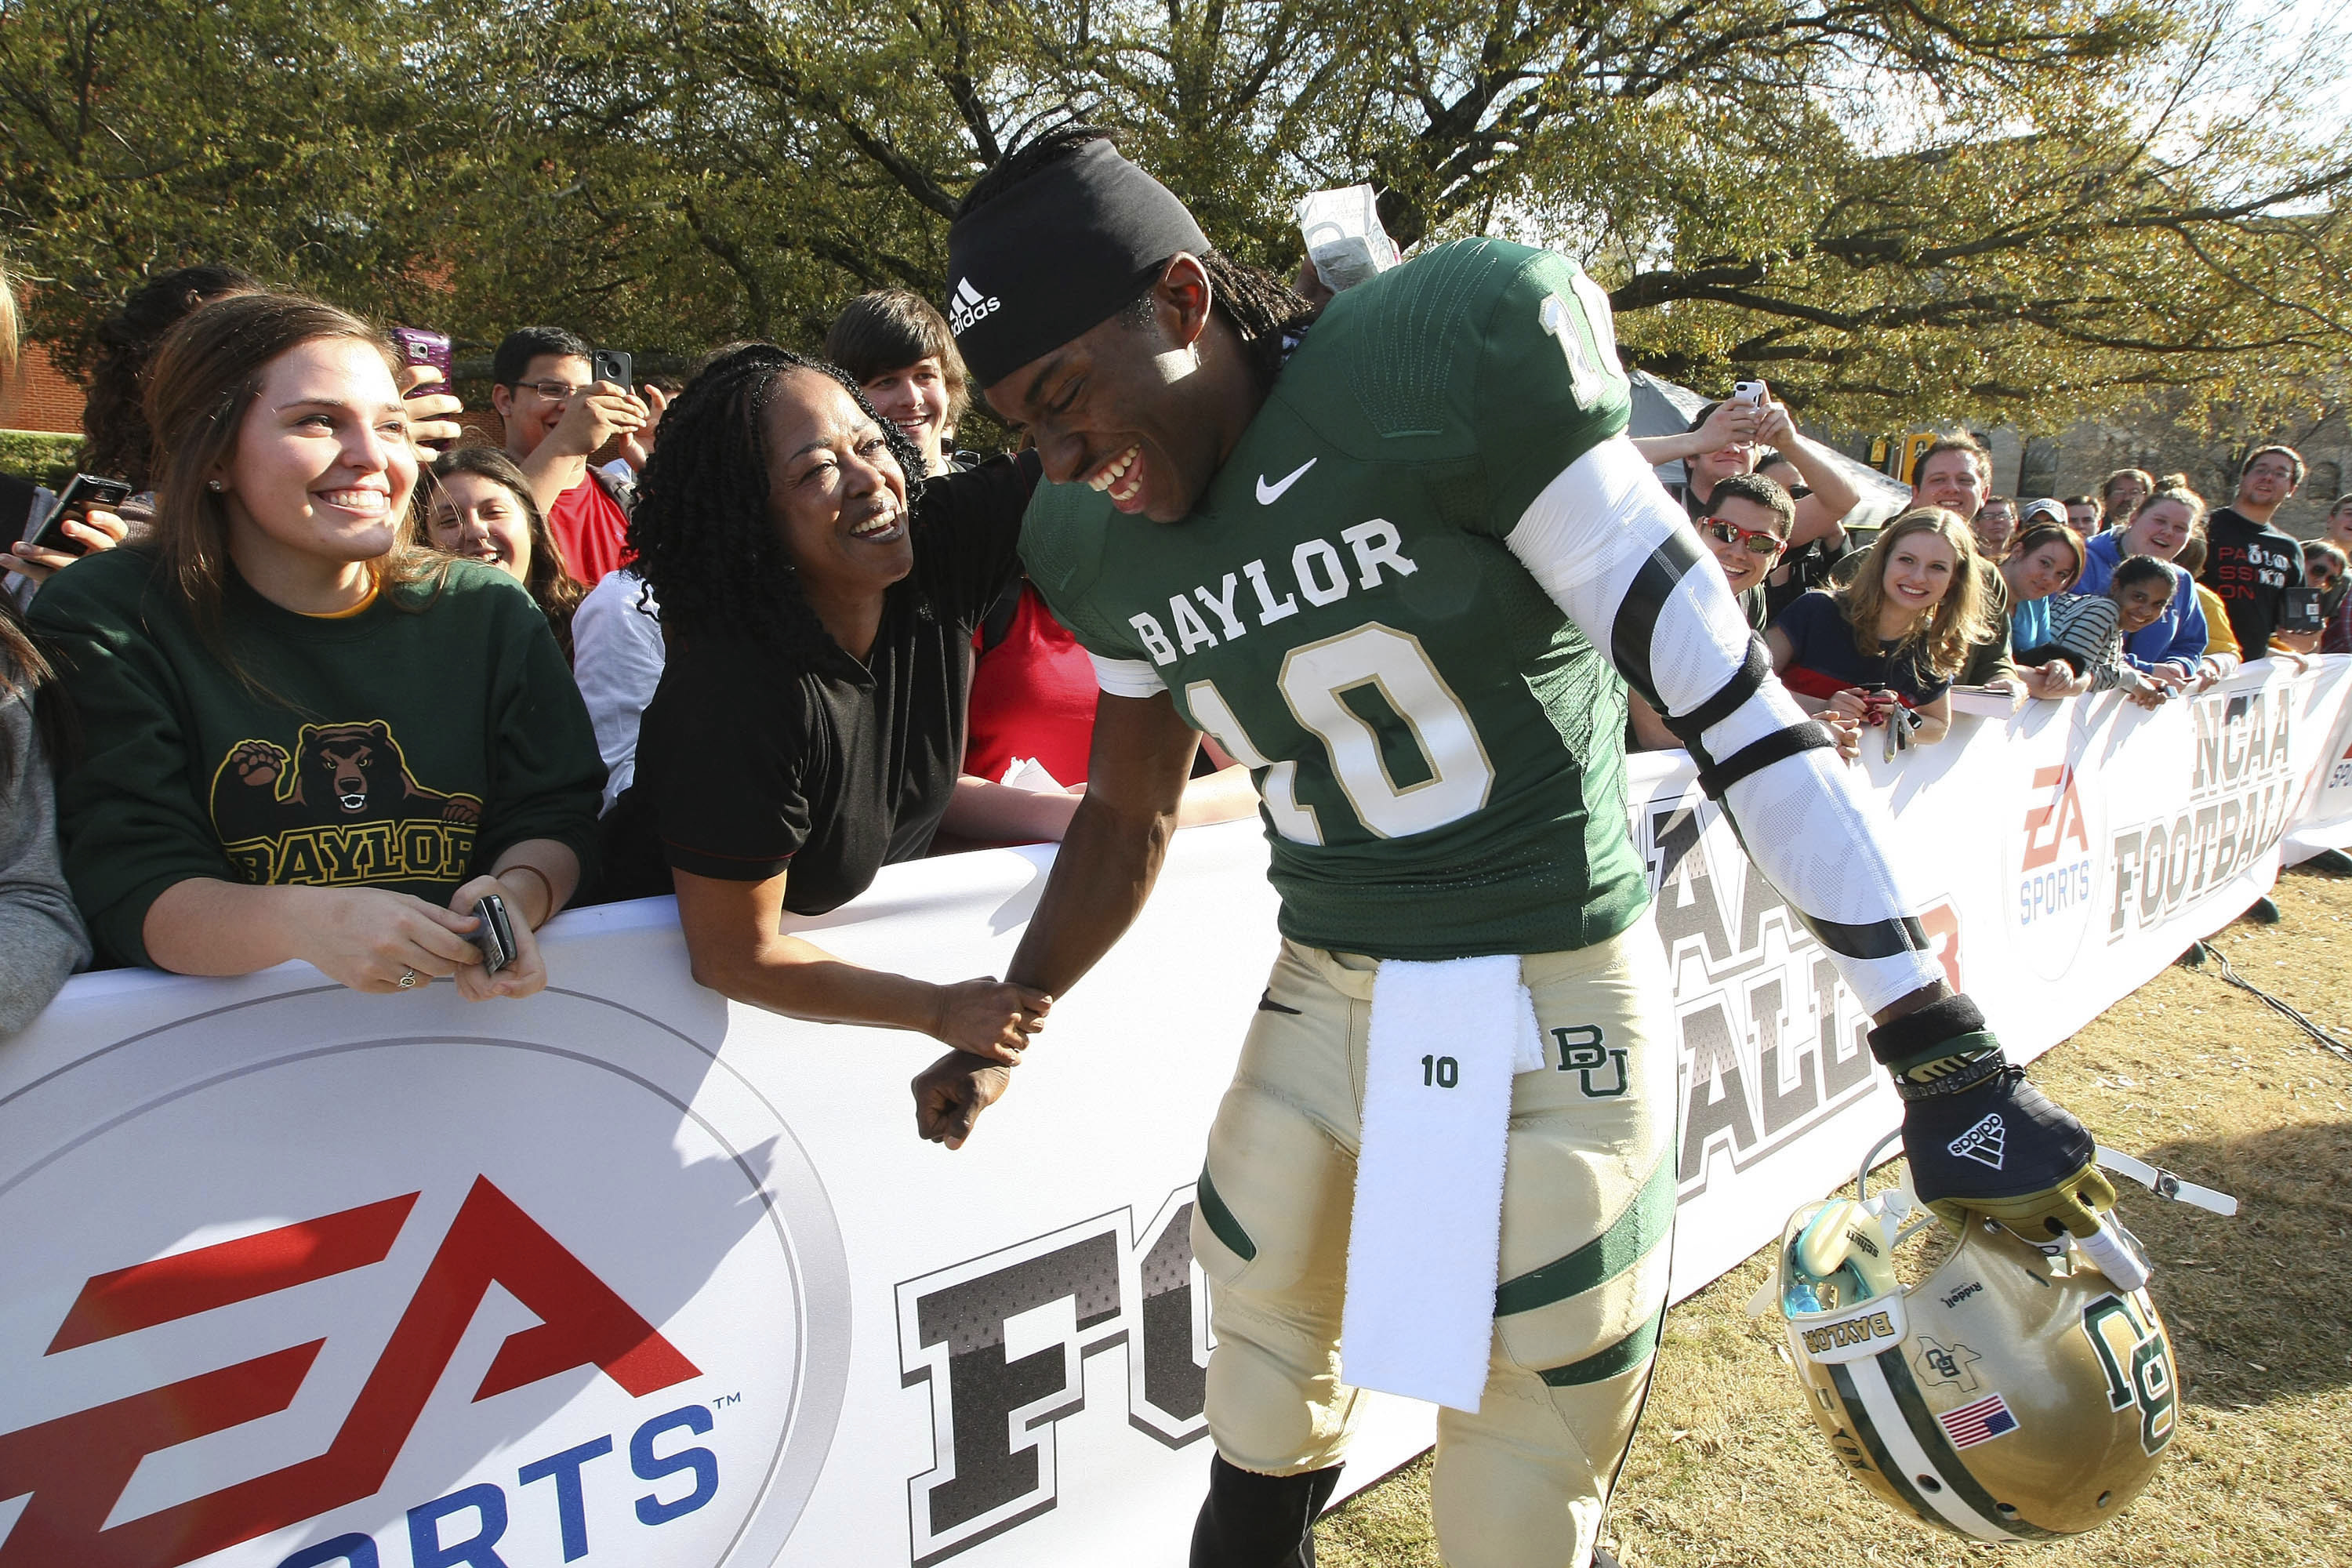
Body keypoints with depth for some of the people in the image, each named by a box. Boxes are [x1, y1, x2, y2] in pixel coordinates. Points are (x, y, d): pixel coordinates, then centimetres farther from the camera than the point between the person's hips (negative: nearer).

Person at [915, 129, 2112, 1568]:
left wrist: (1947, 1056, -17)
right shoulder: (1098, 547, 2)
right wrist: (1004, 1032, 19)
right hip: (1318, 1002, 6)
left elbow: (1730, 700, -17)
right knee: (1266, 1371, 19)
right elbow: (1129, 815, 17)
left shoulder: (1446, 370, -18)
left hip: (1549, 1015, -5)